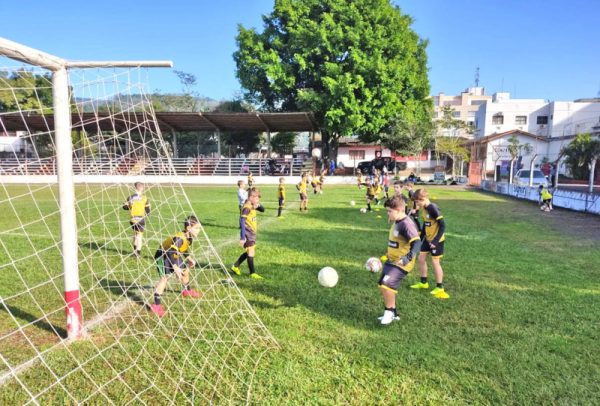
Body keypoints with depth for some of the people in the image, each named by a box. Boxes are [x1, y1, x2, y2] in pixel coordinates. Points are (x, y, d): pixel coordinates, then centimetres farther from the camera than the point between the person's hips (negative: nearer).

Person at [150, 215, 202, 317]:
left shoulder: (189, 237, -7)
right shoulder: (179, 238, -35)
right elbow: (170, 253, -36)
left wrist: (189, 259, 13)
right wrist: (175, 268, -36)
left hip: (174, 256, 9)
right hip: (163, 255, -9)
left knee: (185, 271, 19)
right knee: (165, 277, -23)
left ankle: (187, 291, 46)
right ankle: (156, 305, -21)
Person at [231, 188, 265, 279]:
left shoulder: (252, 206, 8)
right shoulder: (247, 208, -19)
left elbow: (262, 210, 20)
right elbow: (242, 222, -23)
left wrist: (258, 205, -4)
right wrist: (242, 237, -25)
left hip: (252, 233, 10)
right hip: (248, 234, -10)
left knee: (249, 252, 17)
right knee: (251, 252, -3)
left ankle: (235, 266, 28)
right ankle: (252, 273, 6)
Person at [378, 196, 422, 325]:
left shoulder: (407, 224, -23)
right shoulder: (397, 222, 7)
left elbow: (417, 243, -33)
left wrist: (407, 258, -44)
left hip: (401, 264, -10)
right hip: (391, 261, 10)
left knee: (386, 285, -21)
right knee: (383, 287, 12)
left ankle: (389, 311, 2)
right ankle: (393, 314, 27)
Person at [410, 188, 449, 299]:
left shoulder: (433, 208, -23)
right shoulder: (423, 209, 4)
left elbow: (442, 225, -24)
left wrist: (435, 241, -26)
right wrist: (420, 238, 17)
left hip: (436, 240, -9)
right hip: (428, 239, 9)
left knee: (435, 262, -1)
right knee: (421, 258, 13)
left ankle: (440, 288, 13)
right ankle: (423, 283, 28)